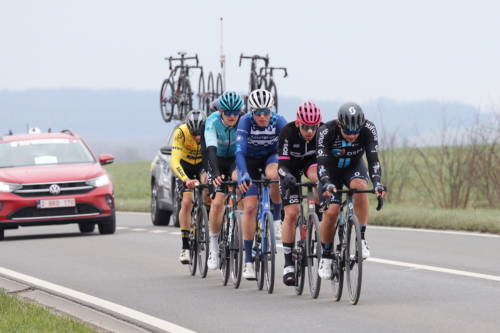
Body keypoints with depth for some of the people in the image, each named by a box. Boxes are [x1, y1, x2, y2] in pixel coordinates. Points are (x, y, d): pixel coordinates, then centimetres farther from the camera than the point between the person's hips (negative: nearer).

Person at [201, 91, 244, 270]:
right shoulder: (213, 121, -27)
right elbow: (211, 148, -38)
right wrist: (215, 173, -53)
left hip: (236, 159, 1)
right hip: (217, 161, -1)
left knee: (239, 178, -35)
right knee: (217, 202, -16)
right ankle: (214, 245, 0)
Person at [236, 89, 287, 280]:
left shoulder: (278, 121, -24)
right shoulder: (246, 121, -26)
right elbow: (239, 151, -35)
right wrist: (244, 175, -51)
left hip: (271, 157, 0)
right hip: (249, 161, 0)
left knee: (275, 175, -37)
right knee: (250, 207, -12)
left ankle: (277, 219, -12)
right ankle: (248, 261, -5)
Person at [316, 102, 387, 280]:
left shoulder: (368, 129, -29)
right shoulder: (326, 131, -32)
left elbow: (373, 158, -35)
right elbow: (321, 162, -39)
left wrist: (377, 182, -51)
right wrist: (327, 184, -56)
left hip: (354, 167, 1)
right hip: (331, 171, -1)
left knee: (359, 186, -34)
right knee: (331, 212, -17)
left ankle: (361, 238, -24)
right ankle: (326, 256, 6)